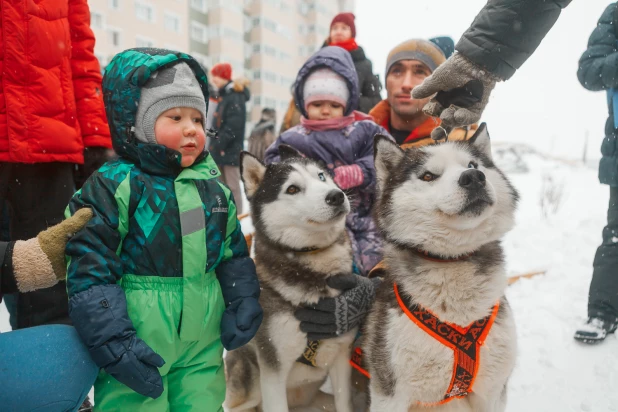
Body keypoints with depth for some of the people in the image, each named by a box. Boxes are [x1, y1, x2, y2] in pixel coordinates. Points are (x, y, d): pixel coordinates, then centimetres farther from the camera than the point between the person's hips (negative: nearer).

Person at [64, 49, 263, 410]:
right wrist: (114, 345, -15)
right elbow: (90, 271, -13)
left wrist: (244, 305, 5)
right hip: (137, 349, -4)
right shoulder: (114, 187, -10)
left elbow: (234, 255, 14)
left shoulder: (214, 186, 6)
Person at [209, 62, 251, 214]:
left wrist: (218, 145, -17)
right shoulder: (224, 95, 18)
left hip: (231, 151, -9)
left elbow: (233, 126, -19)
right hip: (221, 151, 9)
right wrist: (214, 145, 11)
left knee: (233, 187, -6)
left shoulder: (236, 97, -11)